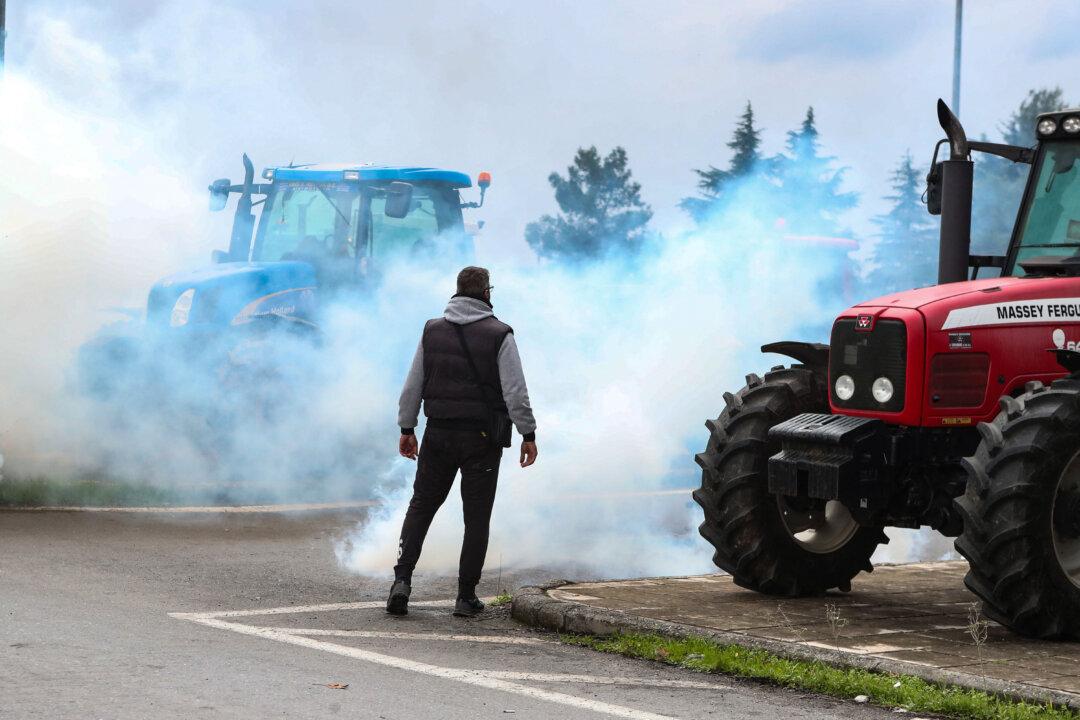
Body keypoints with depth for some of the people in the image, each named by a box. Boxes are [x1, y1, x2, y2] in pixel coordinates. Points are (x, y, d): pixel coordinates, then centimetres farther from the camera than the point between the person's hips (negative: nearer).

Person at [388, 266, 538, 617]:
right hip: (482, 439, -3)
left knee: (421, 506, 14)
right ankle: (466, 597, 5)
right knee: (477, 518, 5)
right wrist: (528, 434, -5)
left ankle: (402, 580, -1)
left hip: (439, 434, 3)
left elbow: (412, 385, 7)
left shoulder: (433, 331, 4)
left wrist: (407, 429, 15)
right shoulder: (499, 335, -8)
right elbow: (515, 391, -12)